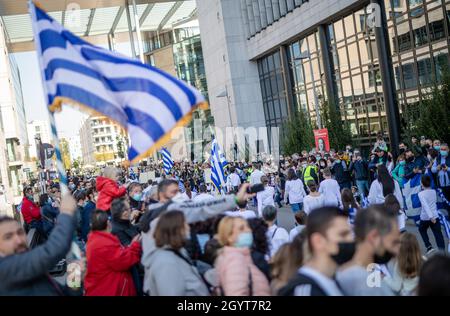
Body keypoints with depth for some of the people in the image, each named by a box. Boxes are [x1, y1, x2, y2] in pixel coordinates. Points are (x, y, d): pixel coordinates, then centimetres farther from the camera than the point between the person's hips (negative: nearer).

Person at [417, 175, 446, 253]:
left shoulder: (421, 194, -13)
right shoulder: (434, 191, 3)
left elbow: (425, 205, -24)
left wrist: (430, 216, -30)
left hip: (425, 217, -3)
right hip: (435, 216, 3)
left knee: (422, 230, 25)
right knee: (438, 234, 0)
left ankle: (429, 246, 16)